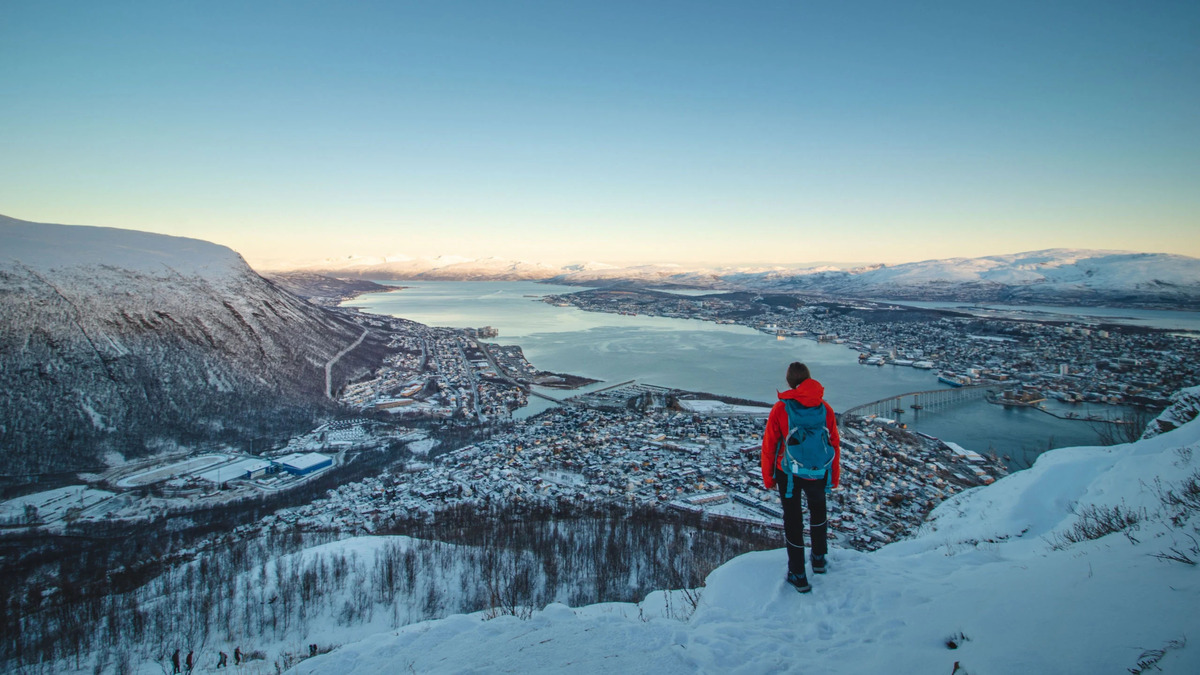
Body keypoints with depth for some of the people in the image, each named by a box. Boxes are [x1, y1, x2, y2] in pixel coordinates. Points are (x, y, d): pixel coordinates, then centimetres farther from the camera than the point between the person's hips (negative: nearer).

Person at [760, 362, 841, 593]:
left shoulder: (780, 408, -16)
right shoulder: (824, 407, -9)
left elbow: (769, 445, -9)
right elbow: (834, 444, 0)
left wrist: (768, 477, 4)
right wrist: (834, 476, 13)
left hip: (788, 474, -2)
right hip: (818, 474, 3)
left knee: (793, 520, 12)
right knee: (818, 511, 28)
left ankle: (798, 576, 19)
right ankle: (819, 559, 43)